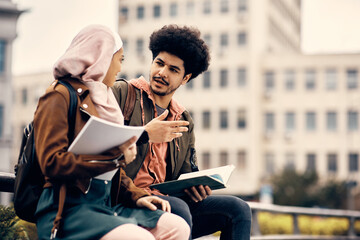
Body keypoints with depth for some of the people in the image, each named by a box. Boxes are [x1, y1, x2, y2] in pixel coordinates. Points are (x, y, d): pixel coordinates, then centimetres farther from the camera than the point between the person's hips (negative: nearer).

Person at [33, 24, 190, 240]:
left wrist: (136, 195, 6)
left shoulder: (103, 100, 22)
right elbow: (52, 163, -14)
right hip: (69, 206, -7)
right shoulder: (60, 96, -1)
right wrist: (116, 156, -12)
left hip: (106, 203, 7)